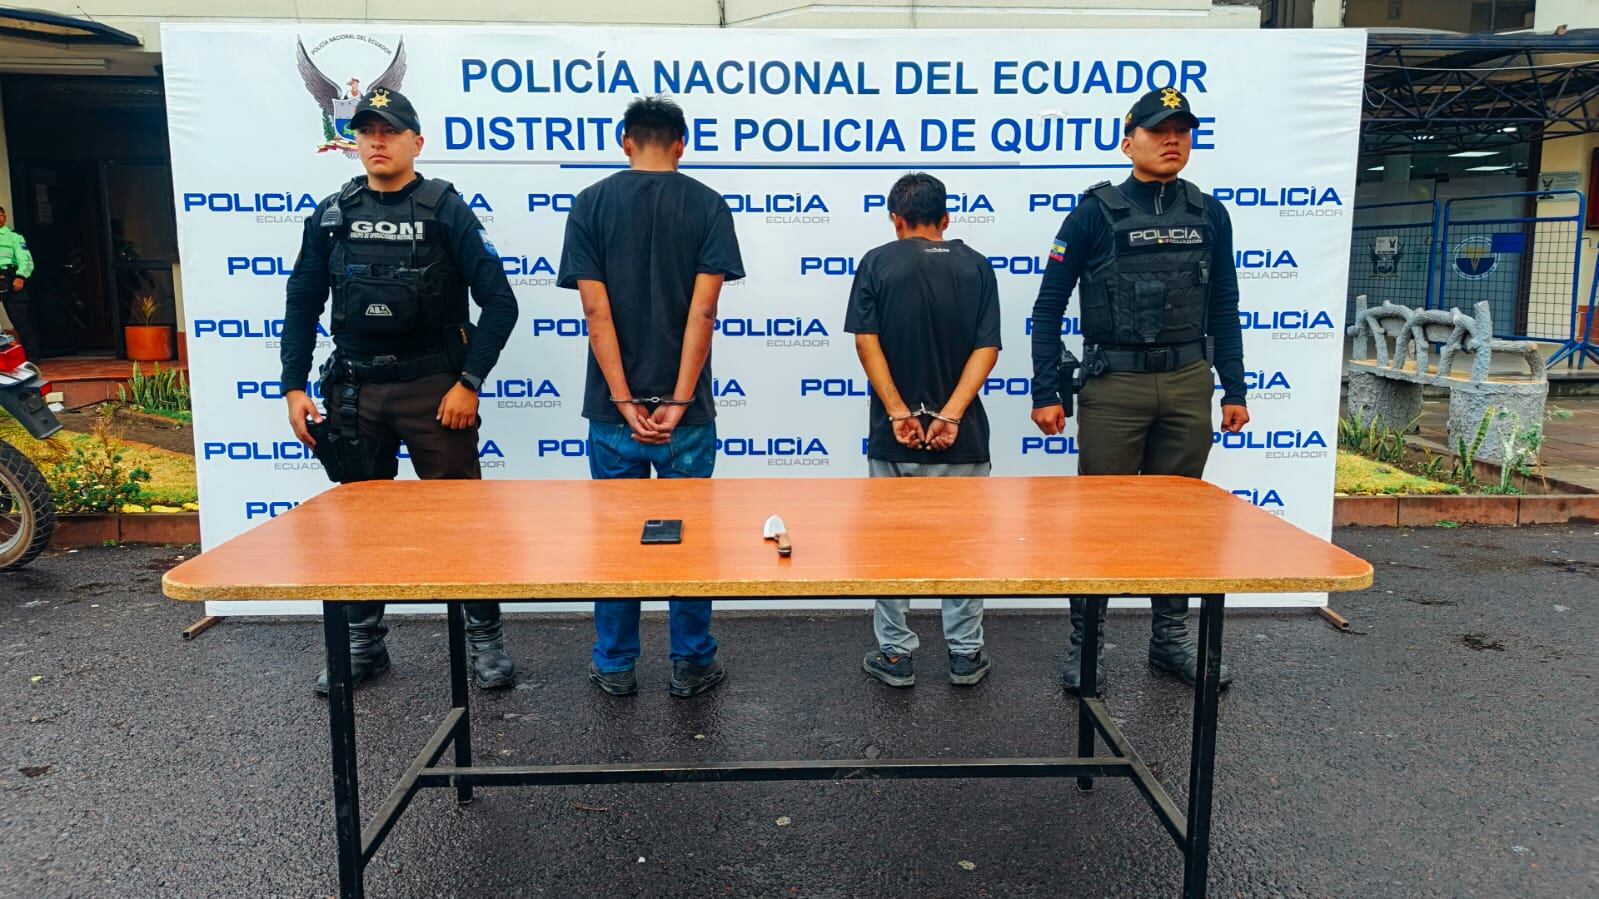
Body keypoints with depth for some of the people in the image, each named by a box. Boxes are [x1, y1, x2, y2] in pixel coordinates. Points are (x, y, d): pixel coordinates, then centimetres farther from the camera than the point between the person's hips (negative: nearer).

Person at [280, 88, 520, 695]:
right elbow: (303, 304, 12)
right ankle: (364, 643, 27)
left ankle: (486, 637, 16)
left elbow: (499, 303, -7)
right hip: (355, 390, 4)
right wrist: (294, 386, 5)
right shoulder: (331, 215, 8)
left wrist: (468, 382, -12)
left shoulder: (445, 210, -3)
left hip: (433, 387, -4)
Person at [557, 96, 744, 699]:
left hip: (613, 406, 1)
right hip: (685, 409, -1)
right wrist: (678, 403, -13)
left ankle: (615, 666, 22)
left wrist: (626, 403, -10)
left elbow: (596, 310, -9)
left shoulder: (591, 204, -1)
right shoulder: (707, 205, -2)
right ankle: (692, 664, 20)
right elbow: (702, 310, -12)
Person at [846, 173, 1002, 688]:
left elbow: (866, 341, -11)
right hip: (961, 437, 1)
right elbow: (986, 348, -7)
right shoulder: (975, 265, 2)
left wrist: (898, 412, -13)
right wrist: (951, 415, -14)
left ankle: (896, 655, 16)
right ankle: (965, 655, 19)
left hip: (893, 436, -1)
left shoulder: (878, 263, -2)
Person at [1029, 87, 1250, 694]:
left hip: (1189, 384, 4)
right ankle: (1085, 642, 16)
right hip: (1114, 384, -3)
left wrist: (1234, 389, 9)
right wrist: (1047, 393, -8)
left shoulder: (1209, 215, 8)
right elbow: (1048, 307, -3)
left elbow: (1224, 309, 14)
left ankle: (1171, 638, 26)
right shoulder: (1096, 213, -3)